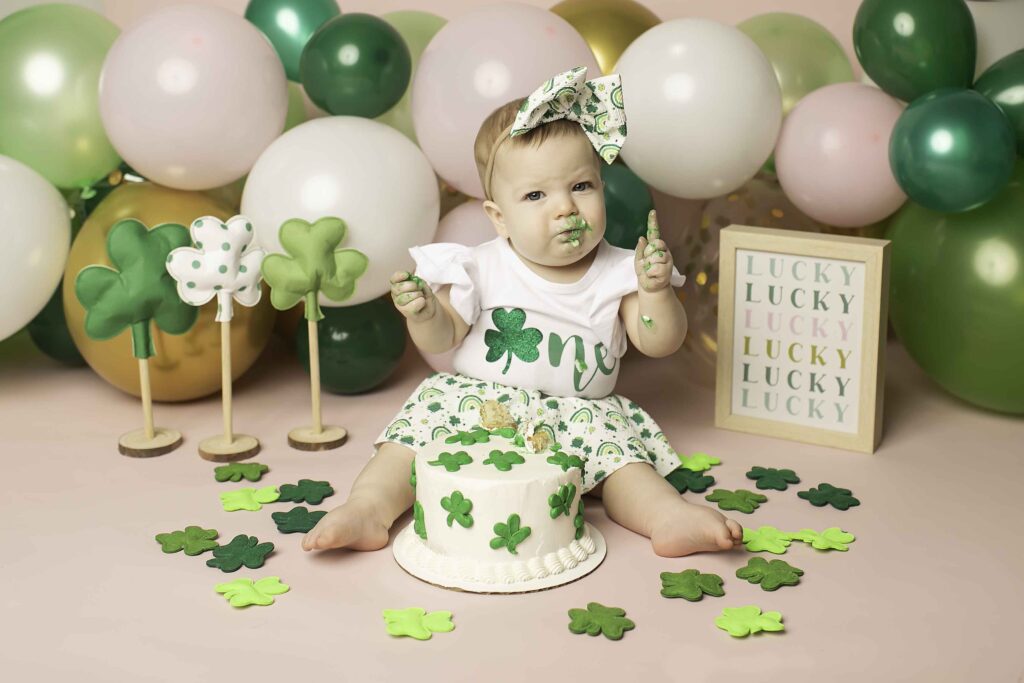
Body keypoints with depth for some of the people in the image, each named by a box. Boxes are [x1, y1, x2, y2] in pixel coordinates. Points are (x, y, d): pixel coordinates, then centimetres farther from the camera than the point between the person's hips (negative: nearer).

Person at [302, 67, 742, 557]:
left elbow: (659, 344, -4)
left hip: (580, 412, 1)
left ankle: (667, 515, -35)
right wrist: (425, 316, -23)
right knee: (431, 409, -22)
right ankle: (370, 506, -28)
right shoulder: (482, 271, -4)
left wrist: (655, 291, -22)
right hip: (479, 402, 0)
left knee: (613, 438, -24)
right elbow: (443, 338, 0)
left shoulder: (617, 274, -2)